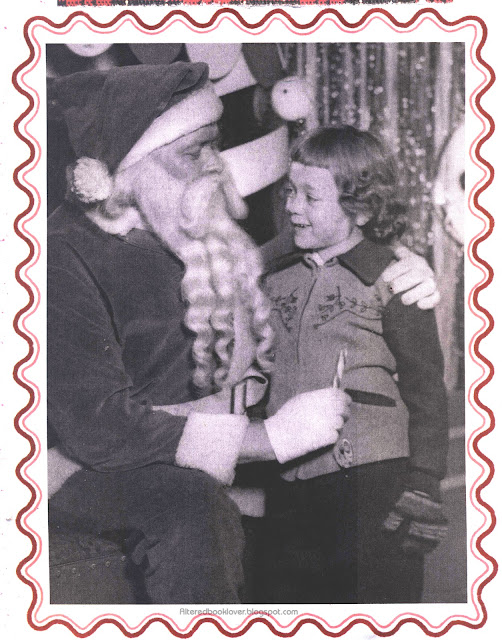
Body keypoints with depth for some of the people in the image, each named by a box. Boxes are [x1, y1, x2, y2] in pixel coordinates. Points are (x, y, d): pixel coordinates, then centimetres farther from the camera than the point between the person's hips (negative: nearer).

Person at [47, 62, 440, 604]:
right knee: (193, 507, -36)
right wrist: (268, 437, -26)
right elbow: (98, 426, -27)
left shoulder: (200, 233, 2)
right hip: (86, 466, -7)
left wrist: (395, 278, -3)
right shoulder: (65, 258, -20)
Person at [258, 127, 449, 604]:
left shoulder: (393, 278, -6)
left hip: (372, 481, -5)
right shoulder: (279, 277, 10)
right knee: (284, 593, 15)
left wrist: (423, 486, -8)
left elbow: (425, 388, -5)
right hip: (290, 483, 6)